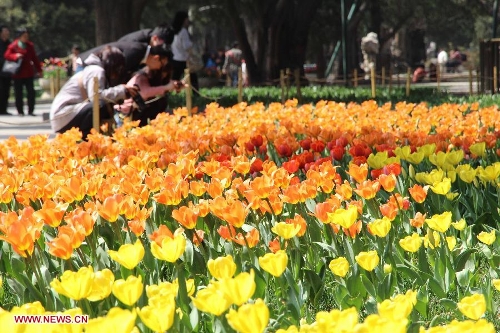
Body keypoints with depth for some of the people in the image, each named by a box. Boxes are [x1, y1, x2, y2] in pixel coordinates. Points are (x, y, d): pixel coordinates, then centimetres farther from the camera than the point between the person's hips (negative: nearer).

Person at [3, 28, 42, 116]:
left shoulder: (30, 45, 8)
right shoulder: (13, 46, -4)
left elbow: (34, 58, 14)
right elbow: (7, 55, -4)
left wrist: (39, 69, 13)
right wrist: (16, 56, -22)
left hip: (28, 72, 3)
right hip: (17, 73, -3)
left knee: (31, 92, -1)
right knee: (18, 93, 1)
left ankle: (31, 110, 7)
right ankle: (20, 111, 10)